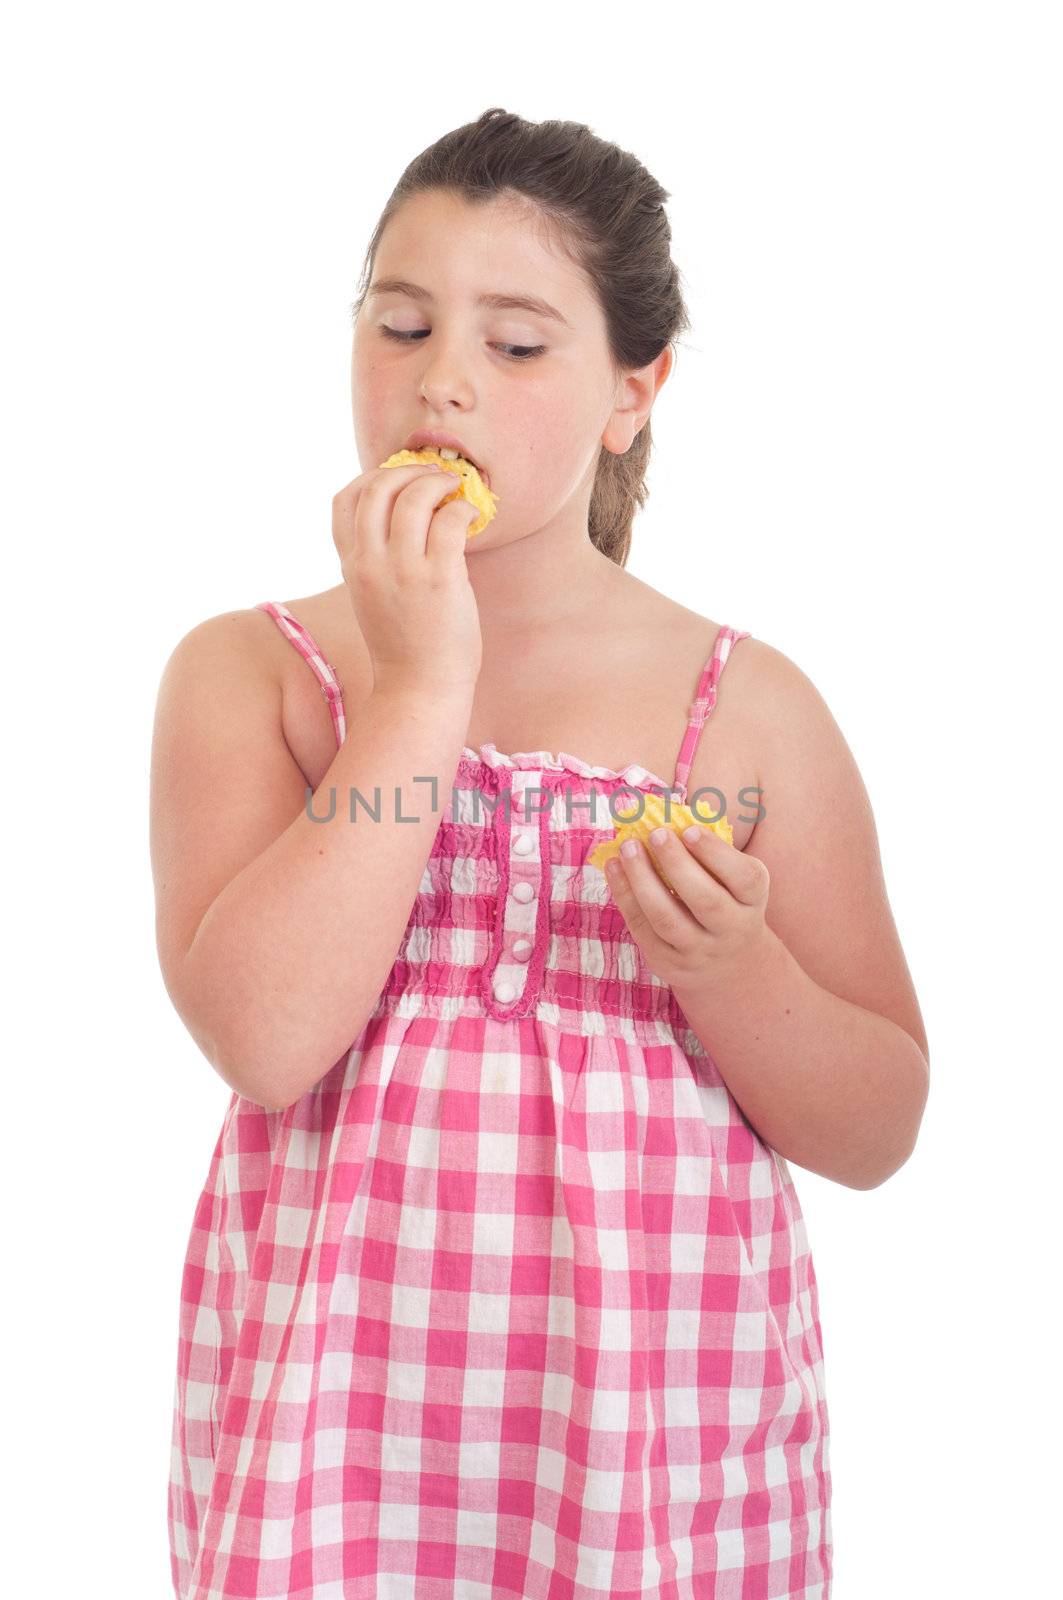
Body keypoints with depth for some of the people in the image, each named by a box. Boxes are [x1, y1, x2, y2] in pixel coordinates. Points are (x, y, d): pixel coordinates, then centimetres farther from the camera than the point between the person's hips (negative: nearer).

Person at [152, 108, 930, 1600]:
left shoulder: (752, 705, 1)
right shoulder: (246, 670, 0)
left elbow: (879, 1129, 3)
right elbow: (260, 1031, -16)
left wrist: (725, 962, -16)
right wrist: (421, 681, -15)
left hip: (664, 1412, 1)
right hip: (339, 1404, 0)